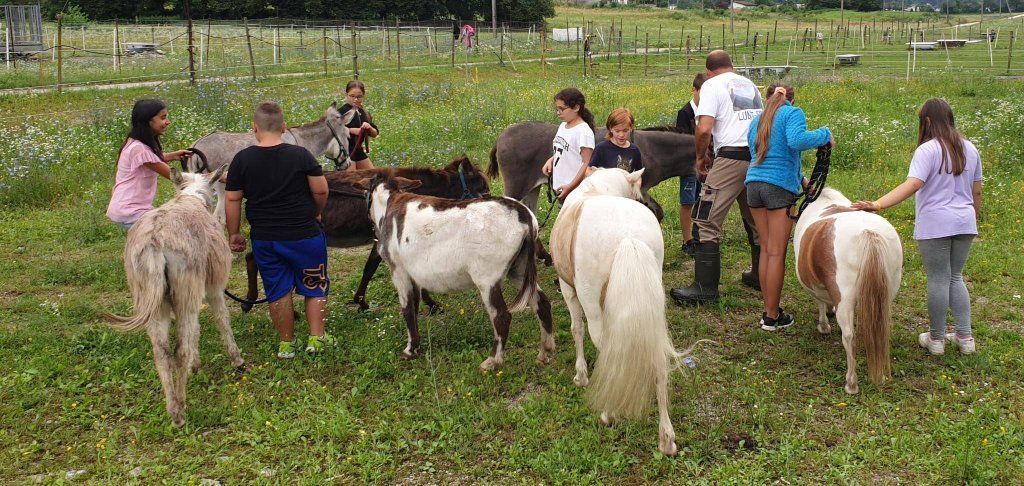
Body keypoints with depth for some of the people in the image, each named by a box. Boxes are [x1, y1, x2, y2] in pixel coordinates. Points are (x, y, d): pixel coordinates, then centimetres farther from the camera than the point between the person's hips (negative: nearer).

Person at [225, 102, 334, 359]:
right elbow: (321, 190, -9)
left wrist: (233, 234, 9)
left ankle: (286, 343, 21)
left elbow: (232, 199, -2)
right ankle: (317, 338, 15)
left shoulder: (242, 159, -6)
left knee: (278, 291, 14)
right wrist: (315, 213, 11)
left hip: (264, 239, 2)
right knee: (315, 287, 16)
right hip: (304, 235, -2)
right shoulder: (300, 155, -11)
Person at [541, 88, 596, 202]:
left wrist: (570, 187, -22)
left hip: (575, 189, -8)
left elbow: (587, 164, -18)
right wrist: (550, 160, 3)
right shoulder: (563, 126, 9)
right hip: (559, 186, 8)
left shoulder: (584, 131, -16)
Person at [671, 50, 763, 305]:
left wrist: (700, 157, 4)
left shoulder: (711, 85, 0)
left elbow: (704, 129, -12)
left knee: (708, 222, -6)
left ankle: (705, 287, -10)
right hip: (759, 156, 7)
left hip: (732, 156, -7)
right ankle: (759, 275, 33)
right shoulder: (750, 85, 20)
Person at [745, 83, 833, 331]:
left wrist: (800, 178, 27)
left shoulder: (757, 120, 21)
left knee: (765, 249, 13)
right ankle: (772, 316, 5)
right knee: (777, 253, 0)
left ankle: (768, 310, 17)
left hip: (754, 184, 6)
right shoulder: (793, 113, 0)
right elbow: (796, 141, -20)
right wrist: (824, 135, -5)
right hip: (780, 187, -6)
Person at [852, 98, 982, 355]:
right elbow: (976, 192, 13)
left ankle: (936, 338, 14)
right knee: (956, 277, 18)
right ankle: (965, 336, 17)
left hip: (935, 225, -6)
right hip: (964, 223, 6)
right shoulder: (970, 149, 8)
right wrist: (974, 220, 26)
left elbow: (912, 184, -27)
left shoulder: (928, 150, -14)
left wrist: (877, 204, -34)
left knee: (938, 280, 3)